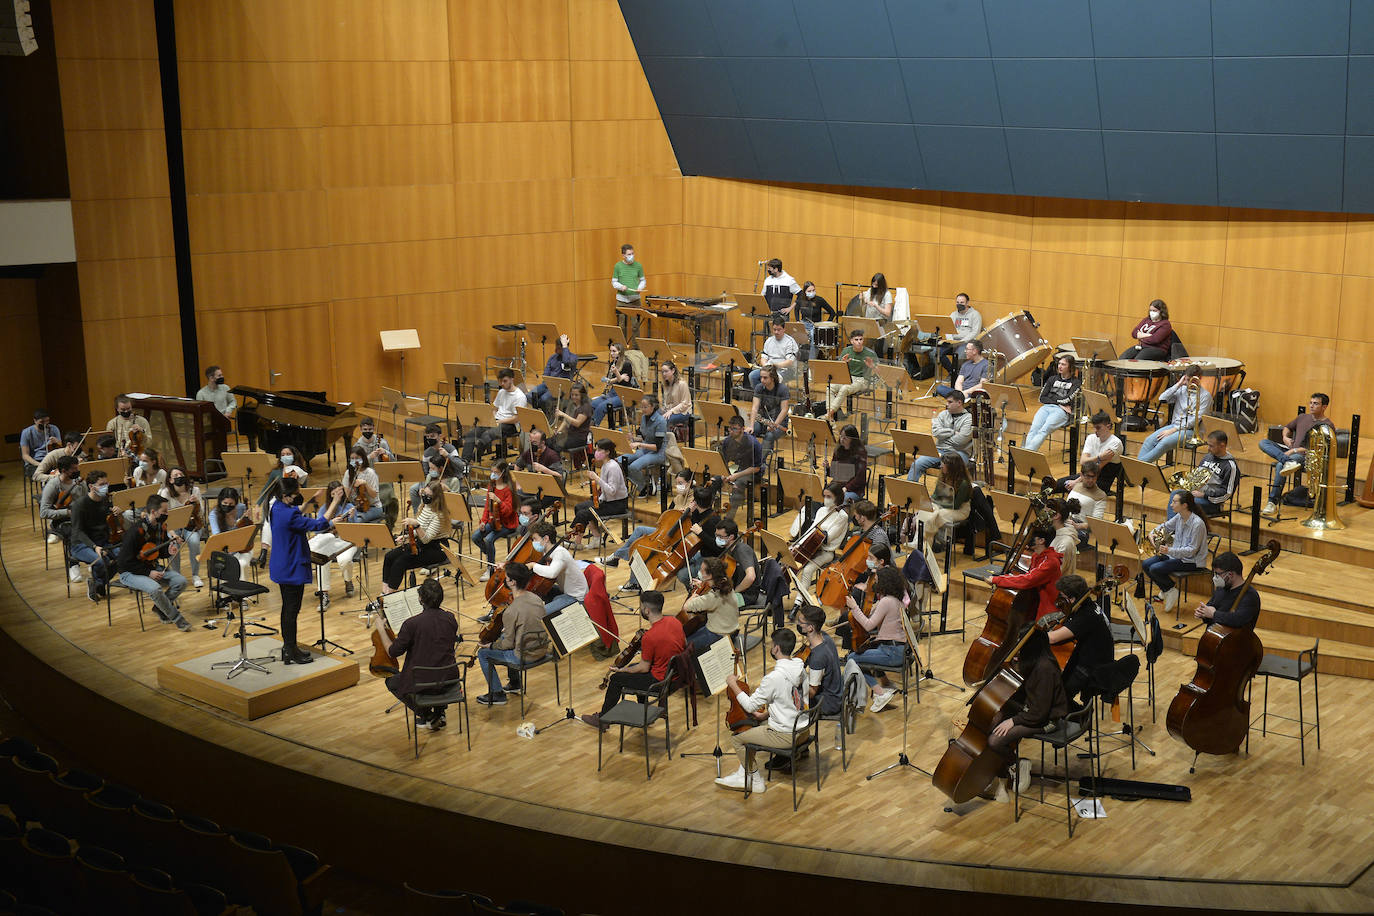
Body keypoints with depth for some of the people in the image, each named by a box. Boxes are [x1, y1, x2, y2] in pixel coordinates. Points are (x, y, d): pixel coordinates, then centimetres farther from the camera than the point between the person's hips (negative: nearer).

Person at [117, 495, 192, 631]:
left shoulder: (160, 528, 1)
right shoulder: (135, 531, -23)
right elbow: (126, 562, -21)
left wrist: (169, 552, -7)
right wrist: (148, 573, -21)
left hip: (152, 568, 7)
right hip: (130, 572, -7)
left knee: (181, 581, -13)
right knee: (155, 588, -34)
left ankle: (160, 608, 6)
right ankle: (177, 618, -15)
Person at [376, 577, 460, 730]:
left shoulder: (412, 624, -20)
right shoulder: (451, 619, -4)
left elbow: (393, 652, -9)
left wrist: (381, 629, 4)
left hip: (422, 684, -5)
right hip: (449, 680, 5)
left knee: (391, 681, 25)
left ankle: (426, 715, 12)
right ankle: (440, 712, 24)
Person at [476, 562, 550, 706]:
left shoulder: (511, 611, -26)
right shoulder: (536, 598, -3)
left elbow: (508, 644, -16)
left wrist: (492, 646, 2)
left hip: (525, 656, -8)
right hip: (542, 650, 8)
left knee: (483, 653, 10)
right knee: (502, 637, 33)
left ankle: (497, 694, 16)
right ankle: (515, 683, 40)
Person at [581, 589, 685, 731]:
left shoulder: (650, 636, -29)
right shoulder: (674, 621, -7)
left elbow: (644, 668, -17)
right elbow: (684, 645, 10)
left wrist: (621, 670, -1)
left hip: (660, 681, -8)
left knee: (616, 679, 8)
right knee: (633, 666, 29)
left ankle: (602, 720, 26)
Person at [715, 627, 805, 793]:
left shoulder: (774, 678, -27)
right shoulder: (800, 667, -1)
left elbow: (750, 706, -17)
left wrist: (733, 685, -5)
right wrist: (766, 715, 15)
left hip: (785, 736, -9)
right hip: (801, 727, 9)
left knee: (736, 737, 6)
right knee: (752, 725, 25)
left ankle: (756, 779, 19)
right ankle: (744, 775, 28)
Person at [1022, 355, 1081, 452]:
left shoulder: (1076, 382, 12)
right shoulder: (1052, 379, 24)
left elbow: (1067, 400, -4)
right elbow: (1042, 398, 14)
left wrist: (1051, 398, 8)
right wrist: (1058, 402, 0)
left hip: (1061, 411, -4)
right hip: (1046, 407, 4)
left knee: (1043, 431, -32)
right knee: (1033, 429, -27)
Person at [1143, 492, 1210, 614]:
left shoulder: (1197, 523, -25)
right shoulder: (1179, 517, -1)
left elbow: (1192, 550, -25)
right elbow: (1165, 526, 18)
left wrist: (1170, 551, -36)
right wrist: (1153, 533, -3)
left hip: (1192, 561, -8)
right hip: (1176, 553, 8)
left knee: (1155, 569, -22)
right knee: (1145, 565, -2)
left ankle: (1171, 590, 2)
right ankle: (1165, 591, 12)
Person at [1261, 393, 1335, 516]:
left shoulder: (1327, 425, -3)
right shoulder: (1302, 417, 19)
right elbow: (1287, 427, 35)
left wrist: (1294, 451, -19)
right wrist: (1285, 437, 10)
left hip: (1305, 456, -7)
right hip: (1289, 452, 7)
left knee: (1280, 465, -36)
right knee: (1263, 442, -14)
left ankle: (1272, 503, -33)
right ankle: (1288, 462, -39)